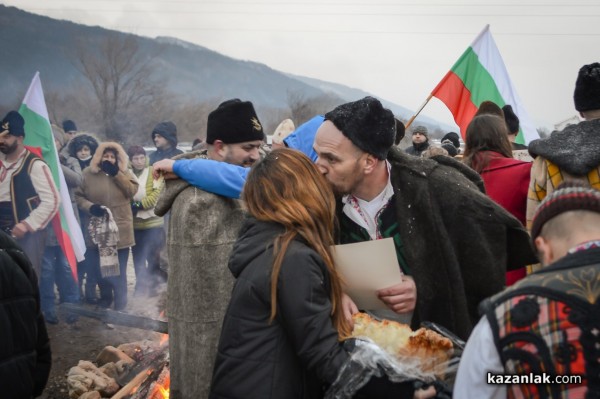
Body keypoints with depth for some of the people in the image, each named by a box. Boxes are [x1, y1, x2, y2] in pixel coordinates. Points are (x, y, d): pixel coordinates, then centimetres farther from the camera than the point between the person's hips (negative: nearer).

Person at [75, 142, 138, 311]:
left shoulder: (124, 173, 6)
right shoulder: (88, 174, 1)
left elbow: (133, 190, -7)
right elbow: (77, 196, 1)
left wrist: (116, 173, -12)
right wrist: (90, 207, -16)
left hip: (120, 230, 0)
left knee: (118, 271, 4)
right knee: (96, 267, 7)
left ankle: (120, 305, 15)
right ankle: (106, 296, 30)